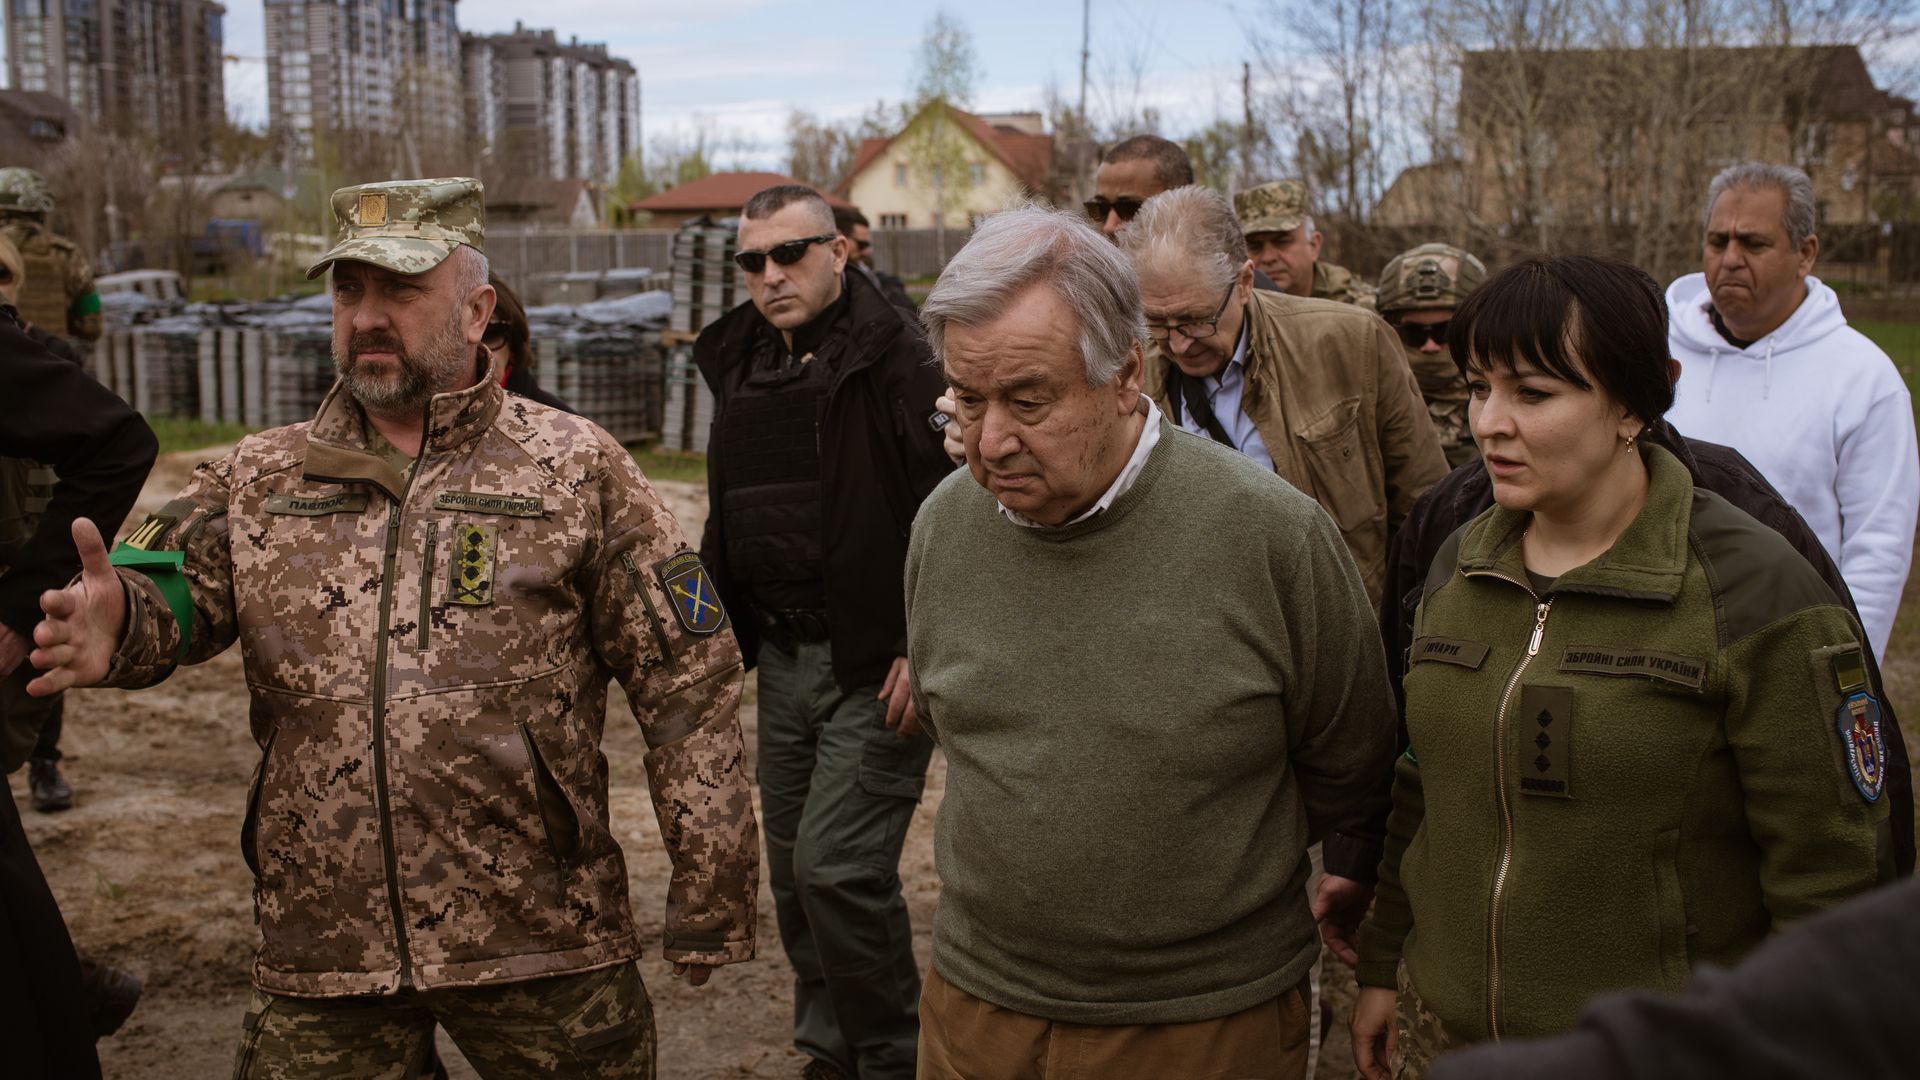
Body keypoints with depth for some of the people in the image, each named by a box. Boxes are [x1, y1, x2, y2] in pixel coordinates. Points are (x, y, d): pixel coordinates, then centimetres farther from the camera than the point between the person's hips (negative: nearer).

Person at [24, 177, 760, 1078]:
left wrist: (708, 900, -6)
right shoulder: (256, 479, 11)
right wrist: (116, 620, -29)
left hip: (540, 943, -2)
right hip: (318, 951, 3)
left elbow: (685, 678, -3)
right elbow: (171, 590, -4)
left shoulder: (575, 470, 0)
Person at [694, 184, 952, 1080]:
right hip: (782, 659, 8)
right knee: (794, 872, 14)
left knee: (836, 866, -10)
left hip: (877, 663, -7)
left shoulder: (896, 360, -11)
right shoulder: (740, 365, 12)